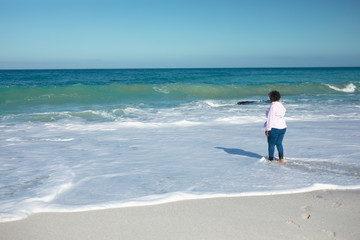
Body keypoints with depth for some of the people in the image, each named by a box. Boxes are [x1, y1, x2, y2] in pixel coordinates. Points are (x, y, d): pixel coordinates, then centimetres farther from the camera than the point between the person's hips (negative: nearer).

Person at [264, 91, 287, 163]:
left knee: (271, 144, 7)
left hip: (274, 128, -7)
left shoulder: (273, 106, -18)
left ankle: (271, 159, 16)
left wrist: (267, 129, -17)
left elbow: (270, 118, -20)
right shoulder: (281, 105, 9)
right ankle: (281, 158, 6)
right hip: (282, 127, 8)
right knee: (279, 143, 15)